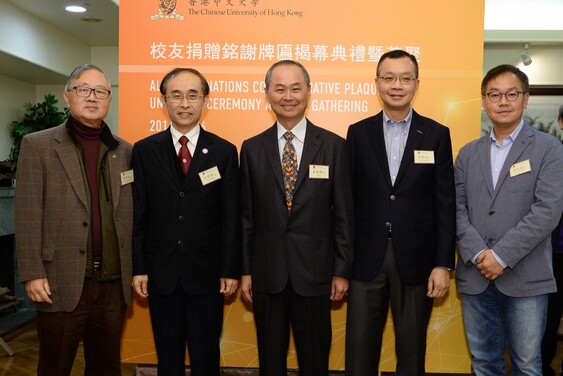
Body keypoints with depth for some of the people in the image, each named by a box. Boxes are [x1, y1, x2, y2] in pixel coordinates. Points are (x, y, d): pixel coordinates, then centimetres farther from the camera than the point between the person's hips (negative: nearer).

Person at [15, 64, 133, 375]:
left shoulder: (124, 151, 9)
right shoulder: (38, 145, 0)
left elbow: (131, 216, 10)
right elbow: (27, 215, -5)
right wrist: (33, 274, -9)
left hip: (114, 283, 3)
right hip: (61, 283, -3)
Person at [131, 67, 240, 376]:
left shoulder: (224, 151, -1)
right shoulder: (144, 150, 2)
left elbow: (231, 217, -2)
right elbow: (138, 214, 1)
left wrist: (230, 270, -3)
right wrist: (138, 268, -2)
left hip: (206, 273, -1)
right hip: (161, 273, 1)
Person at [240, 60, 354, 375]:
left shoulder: (334, 146, -2)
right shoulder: (252, 148, 3)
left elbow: (344, 214, -1)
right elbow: (246, 215, 4)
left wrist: (342, 270, -2)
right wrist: (245, 270, 3)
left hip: (314, 272, -1)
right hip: (266, 274, 2)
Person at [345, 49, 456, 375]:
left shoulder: (437, 134, 2)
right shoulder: (358, 133, 4)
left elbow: (445, 205, 0)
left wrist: (443, 264, -5)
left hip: (415, 260, 0)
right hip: (366, 259, 1)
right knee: (359, 349, 9)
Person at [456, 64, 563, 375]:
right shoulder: (468, 153, 11)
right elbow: (458, 209, 4)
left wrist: (502, 255, -15)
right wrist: (478, 255, -10)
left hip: (525, 277, -3)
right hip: (475, 275, 3)